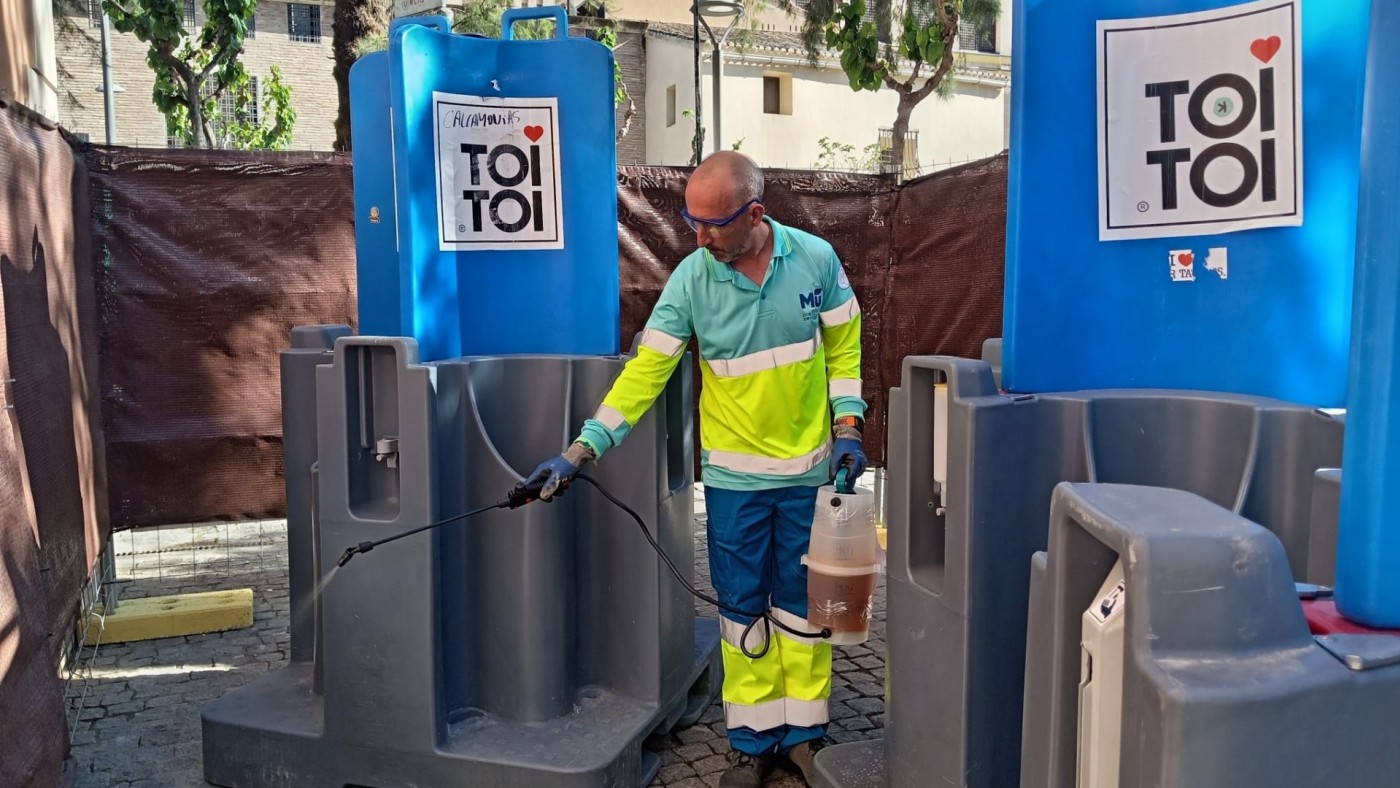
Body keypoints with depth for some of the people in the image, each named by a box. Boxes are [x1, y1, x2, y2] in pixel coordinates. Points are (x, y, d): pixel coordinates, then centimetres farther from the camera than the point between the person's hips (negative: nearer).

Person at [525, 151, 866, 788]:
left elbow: (844, 347, 4)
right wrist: (580, 450, -19)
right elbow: (646, 369, -12)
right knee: (742, 608, 8)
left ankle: (804, 730, 28)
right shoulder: (692, 279, -11)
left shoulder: (816, 258, -8)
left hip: (809, 470, 1)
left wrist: (848, 428, -3)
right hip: (733, 475, 0)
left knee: (803, 601, 12)